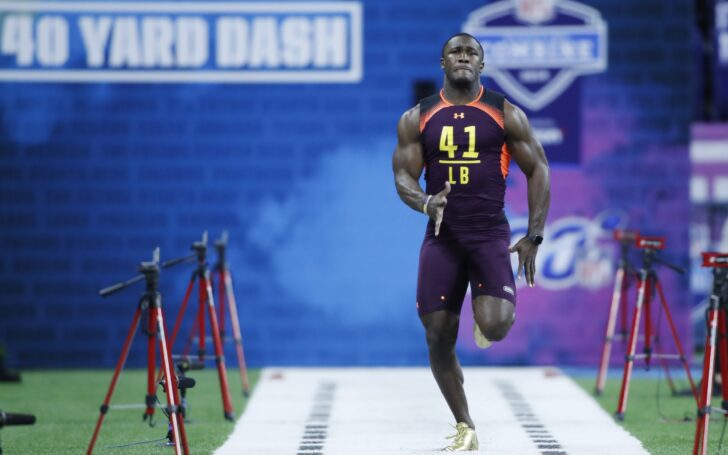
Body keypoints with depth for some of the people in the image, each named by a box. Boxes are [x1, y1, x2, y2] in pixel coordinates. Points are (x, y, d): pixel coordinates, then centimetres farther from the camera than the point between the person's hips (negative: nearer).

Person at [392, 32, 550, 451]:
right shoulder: (417, 119, 6)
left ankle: (497, 310, 19)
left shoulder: (506, 115, 2)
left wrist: (534, 236, -1)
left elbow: (538, 169, 5)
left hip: (490, 233, -2)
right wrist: (425, 202, -20)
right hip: (441, 236, 2)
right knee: (439, 338, -3)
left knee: (493, 325, -21)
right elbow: (403, 176, 4)